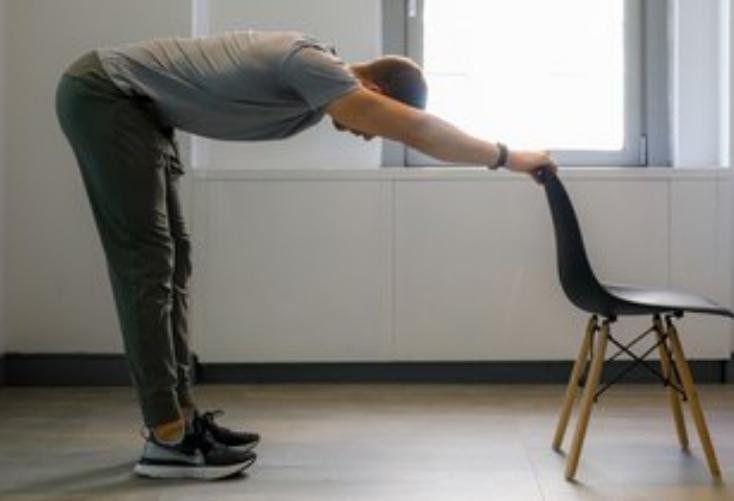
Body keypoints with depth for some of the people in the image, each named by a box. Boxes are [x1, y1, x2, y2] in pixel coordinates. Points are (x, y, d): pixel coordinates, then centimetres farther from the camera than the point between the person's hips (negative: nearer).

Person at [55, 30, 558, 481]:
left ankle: (179, 414, 15)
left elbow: (412, 126, 16)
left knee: (171, 258, 9)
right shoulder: (313, 68, -25)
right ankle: (167, 439, -9)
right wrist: (507, 157, -17)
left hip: (136, 109, 10)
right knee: (149, 264, -12)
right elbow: (416, 130, -26)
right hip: (104, 96, -10)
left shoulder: (322, 74, 6)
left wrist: (496, 155, 13)